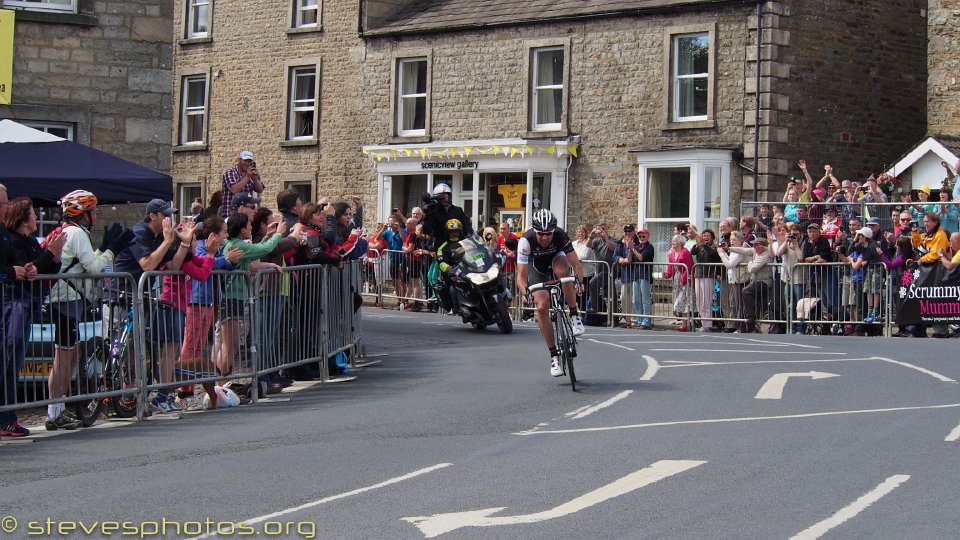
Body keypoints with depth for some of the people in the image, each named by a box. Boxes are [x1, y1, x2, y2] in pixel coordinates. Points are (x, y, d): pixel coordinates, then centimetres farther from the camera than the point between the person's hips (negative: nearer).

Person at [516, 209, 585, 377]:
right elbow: (521, 274, -35)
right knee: (542, 307, -17)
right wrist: (524, 292, -53)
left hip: (556, 258, 0)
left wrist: (579, 282, -51)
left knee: (562, 270, -38)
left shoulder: (560, 236, -32)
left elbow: (576, 264, -33)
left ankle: (574, 316, -21)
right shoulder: (526, 240, -34)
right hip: (536, 267, 0)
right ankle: (554, 355, -6)